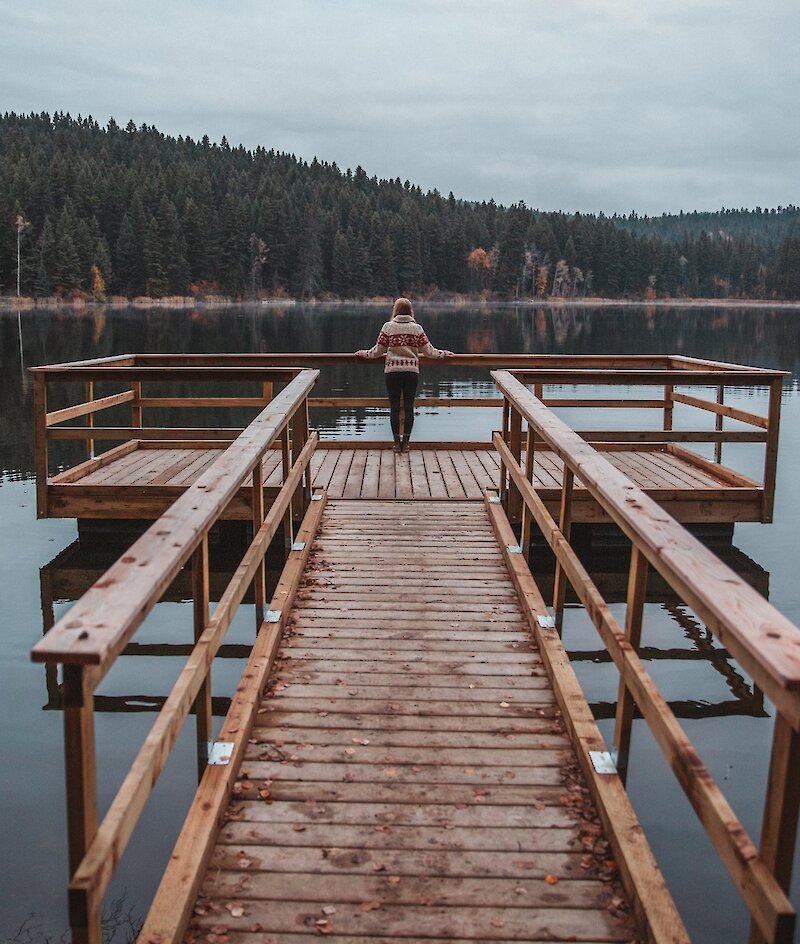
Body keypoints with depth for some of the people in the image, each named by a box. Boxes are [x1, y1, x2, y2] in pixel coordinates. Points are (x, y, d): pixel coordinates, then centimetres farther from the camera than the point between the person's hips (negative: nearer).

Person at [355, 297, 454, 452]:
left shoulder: (388, 327, -1)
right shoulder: (417, 328, 2)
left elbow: (378, 351, 5)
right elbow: (428, 351, 5)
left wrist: (364, 354, 23)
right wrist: (444, 354, 22)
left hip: (392, 371, -1)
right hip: (412, 371, 1)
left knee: (394, 407, 4)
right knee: (409, 407, 6)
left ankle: (397, 442, 5)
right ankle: (406, 441, 7)